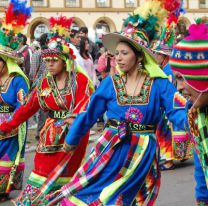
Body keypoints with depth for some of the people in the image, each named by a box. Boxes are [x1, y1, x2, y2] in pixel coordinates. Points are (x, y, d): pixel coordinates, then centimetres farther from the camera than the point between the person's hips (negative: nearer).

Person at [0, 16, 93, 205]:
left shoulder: (80, 80, -7)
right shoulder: (44, 84, 6)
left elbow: (85, 104, -18)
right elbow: (27, 108, 8)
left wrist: (76, 119, -38)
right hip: (51, 134, 4)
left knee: (64, 174, 1)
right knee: (43, 172, 2)